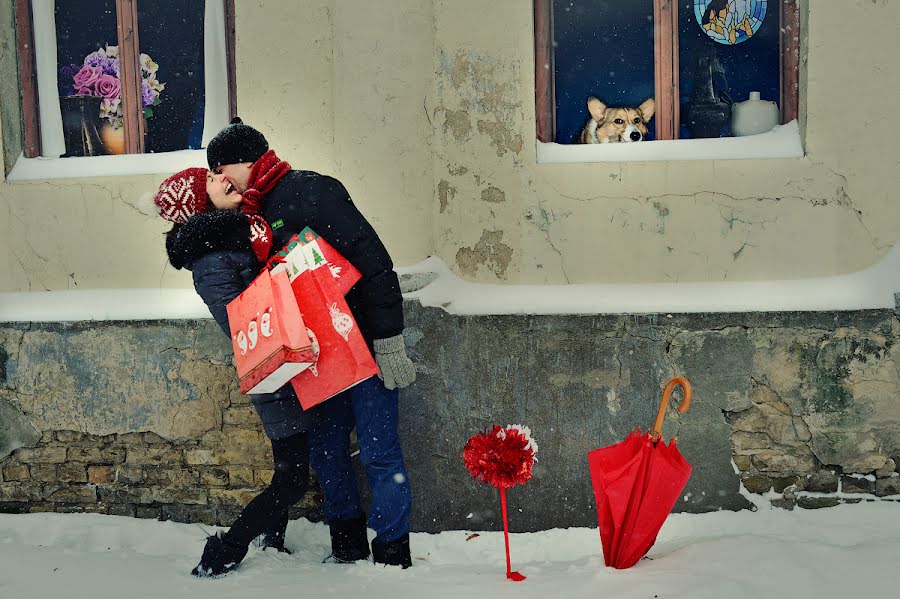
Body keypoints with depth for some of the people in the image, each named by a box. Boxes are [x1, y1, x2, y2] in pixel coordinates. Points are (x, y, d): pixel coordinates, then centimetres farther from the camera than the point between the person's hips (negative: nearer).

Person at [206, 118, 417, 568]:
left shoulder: (309, 190, -13)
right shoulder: (255, 216, 14)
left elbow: (372, 261, -18)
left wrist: (388, 341, -20)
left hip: (366, 345, -8)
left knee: (379, 453, -2)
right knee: (325, 451, 13)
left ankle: (393, 555, 11)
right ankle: (348, 547, 29)